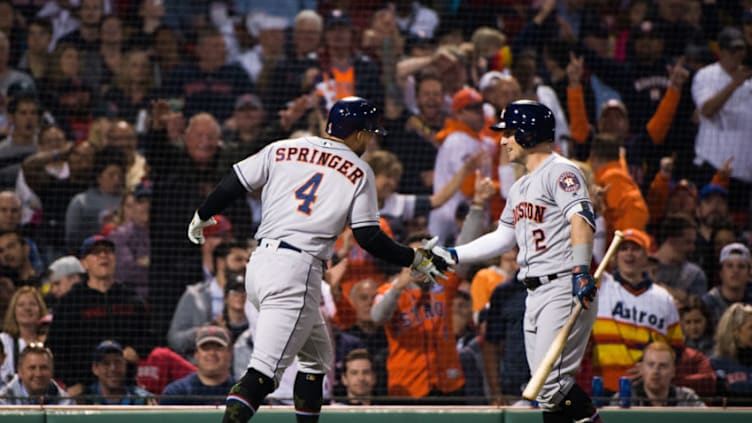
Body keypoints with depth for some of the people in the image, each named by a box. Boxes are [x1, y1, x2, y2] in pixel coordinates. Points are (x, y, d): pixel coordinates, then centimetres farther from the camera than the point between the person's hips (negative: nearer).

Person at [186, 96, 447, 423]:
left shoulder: (282, 150, 13)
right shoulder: (359, 172, 3)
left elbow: (233, 185, 10)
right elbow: (368, 238, -1)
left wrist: (202, 217, 26)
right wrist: (414, 259, 11)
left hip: (259, 262, 6)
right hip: (296, 272, -6)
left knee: (317, 356, 24)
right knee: (263, 372, -14)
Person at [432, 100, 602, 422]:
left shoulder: (560, 172, -8)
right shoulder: (521, 187, 22)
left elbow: (581, 220, -22)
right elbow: (503, 237, 30)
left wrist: (581, 270, -34)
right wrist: (453, 256, 23)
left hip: (565, 290, -10)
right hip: (535, 295, 10)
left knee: (550, 380, -19)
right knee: (545, 388, 5)